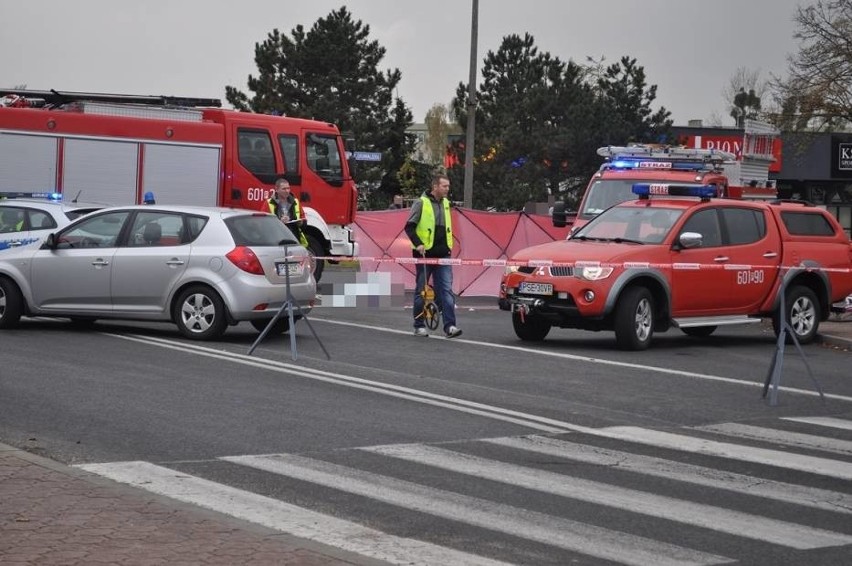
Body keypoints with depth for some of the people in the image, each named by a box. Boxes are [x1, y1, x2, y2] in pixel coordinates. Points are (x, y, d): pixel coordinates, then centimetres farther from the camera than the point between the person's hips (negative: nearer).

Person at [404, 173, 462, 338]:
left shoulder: (446, 203, 12)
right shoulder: (421, 203, -7)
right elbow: (409, 226, -7)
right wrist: (418, 244, -17)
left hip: (443, 255, 4)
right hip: (425, 254, -4)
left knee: (446, 289, -6)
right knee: (421, 291, 6)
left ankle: (449, 326, -12)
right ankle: (419, 326, 15)